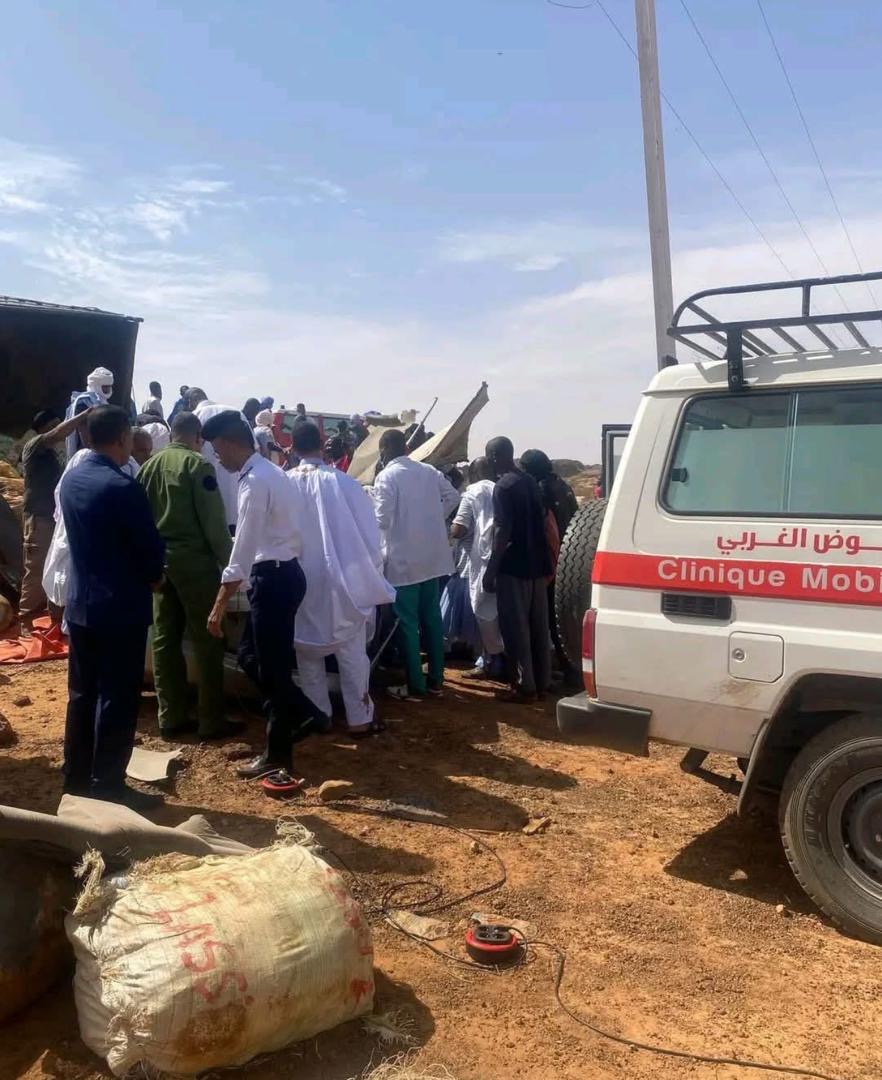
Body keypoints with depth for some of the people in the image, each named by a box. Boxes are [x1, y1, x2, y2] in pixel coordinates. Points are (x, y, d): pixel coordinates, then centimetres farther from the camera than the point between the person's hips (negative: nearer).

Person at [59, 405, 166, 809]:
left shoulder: (70, 479, 5)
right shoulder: (122, 487, -20)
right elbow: (151, 546, -15)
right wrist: (152, 575, 5)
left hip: (80, 602, 8)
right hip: (121, 605, -8)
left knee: (81, 692, 16)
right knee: (117, 698, 2)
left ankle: (77, 777, 27)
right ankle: (109, 786, 10)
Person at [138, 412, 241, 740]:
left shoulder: (150, 465, 8)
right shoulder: (197, 465, -10)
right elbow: (213, 521, -14)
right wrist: (229, 561, -8)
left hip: (159, 559, 7)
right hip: (194, 559, -6)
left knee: (165, 639, 11)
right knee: (206, 641, 1)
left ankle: (171, 717, 17)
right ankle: (211, 720, 5)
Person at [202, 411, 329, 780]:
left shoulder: (256, 482, -18)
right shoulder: (268, 472, 13)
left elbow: (244, 548, -22)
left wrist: (220, 604, -19)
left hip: (274, 578, -10)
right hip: (280, 573, 10)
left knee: (271, 667, 2)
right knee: (251, 656, 18)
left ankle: (277, 755, 16)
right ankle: (305, 715, 25)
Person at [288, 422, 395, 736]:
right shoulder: (343, 482, -13)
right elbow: (367, 533, -6)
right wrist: (370, 576, 7)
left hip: (300, 582, 2)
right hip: (343, 581, -2)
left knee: (308, 652, 14)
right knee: (352, 653, 8)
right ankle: (359, 718, 14)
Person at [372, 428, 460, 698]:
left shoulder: (386, 477, -12)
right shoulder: (429, 471, 7)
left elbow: (382, 520, -15)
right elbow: (453, 497, 12)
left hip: (403, 559, -6)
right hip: (432, 555, 6)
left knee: (407, 622, 3)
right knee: (431, 617, 13)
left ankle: (415, 685, 8)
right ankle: (436, 679, 19)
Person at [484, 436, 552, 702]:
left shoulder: (503, 486, -13)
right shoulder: (530, 481, 12)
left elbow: (503, 531, -18)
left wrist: (491, 570, -14)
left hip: (514, 567, -8)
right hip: (537, 565, 8)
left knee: (516, 629, -1)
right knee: (538, 627, 12)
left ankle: (525, 686, 3)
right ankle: (541, 682, 19)